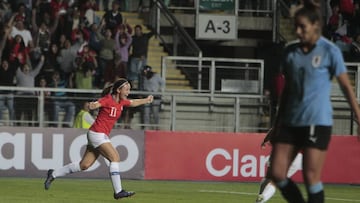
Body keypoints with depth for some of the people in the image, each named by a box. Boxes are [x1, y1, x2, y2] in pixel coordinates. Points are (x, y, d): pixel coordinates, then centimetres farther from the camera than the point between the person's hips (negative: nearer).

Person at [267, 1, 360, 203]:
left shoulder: (330, 51, -5)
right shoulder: (291, 52, 9)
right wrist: (277, 124, 17)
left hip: (318, 121, -6)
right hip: (291, 122, 6)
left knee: (311, 177, -8)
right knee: (277, 173, 0)